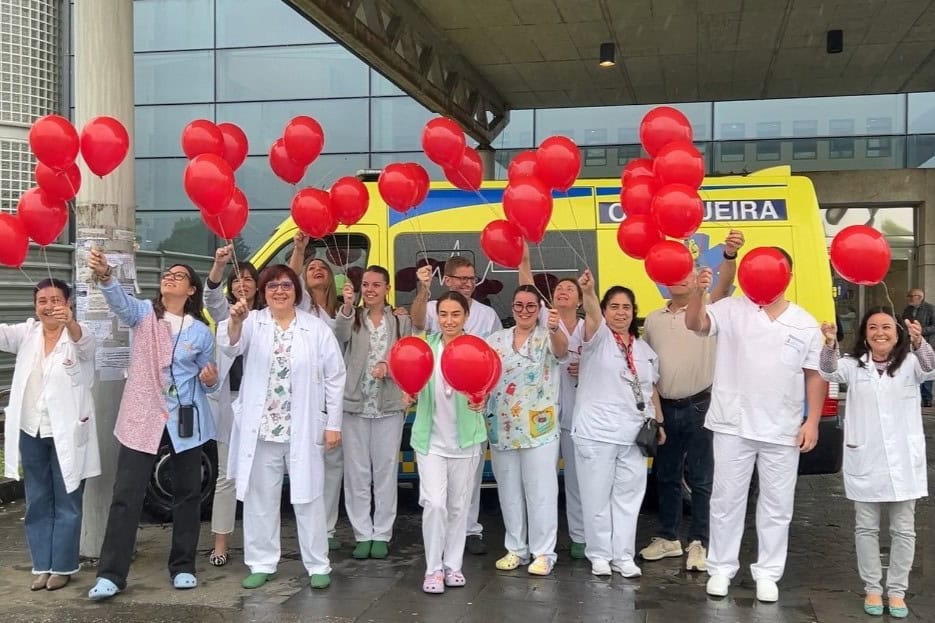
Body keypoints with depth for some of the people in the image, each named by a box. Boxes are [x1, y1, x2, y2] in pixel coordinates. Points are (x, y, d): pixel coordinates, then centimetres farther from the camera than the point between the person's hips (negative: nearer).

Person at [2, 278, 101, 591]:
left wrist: (69, 322, -54)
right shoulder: (27, 333, 6)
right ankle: (42, 565, 21)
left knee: (66, 503, 3)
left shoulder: (79, 336, -8)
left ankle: (62, 566, 13)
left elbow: (83, 340, -31)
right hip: (31, 431, 5)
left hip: (67, 432, -5)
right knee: (37, 503, 11)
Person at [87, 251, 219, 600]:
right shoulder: (143, 313, 1)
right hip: (141, 418, -2)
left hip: (185, 421, 2)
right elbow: (119, 299, -22)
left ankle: (183, 566, 22)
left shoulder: (201, 332, 5)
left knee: (187, 494, 8)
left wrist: (211, 380, -11)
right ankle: (110, 574, 2)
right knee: (126, 495, -3)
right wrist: (104, 276, -42)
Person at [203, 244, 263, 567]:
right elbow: (211, 296, -15)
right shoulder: (224, 312, 5)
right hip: (229, 399, 0)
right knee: (227, 474, 4)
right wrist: (219, 264, -32)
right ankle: (221, 543, 9)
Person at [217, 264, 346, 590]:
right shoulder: (253, 323, 1)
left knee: (308, 497, 5)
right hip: (260, 428, 1)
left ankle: (318, 565, 15)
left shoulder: (317, 328, 0)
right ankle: (262, 563, 23)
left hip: (304, 429, -1)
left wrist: (333, 424, -2)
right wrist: (235, 321, -42)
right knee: (260, 497, 10)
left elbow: (334, 378, 2)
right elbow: (230, 346, -20)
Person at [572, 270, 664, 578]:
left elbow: (651, 389, 20)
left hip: (633, 435, 5)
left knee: (628, 496, 8)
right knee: (597, 496, 2)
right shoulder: (598, 338, -2)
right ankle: (599, 554, 14)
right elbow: (592, 314, -24)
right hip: (596, 433, -4)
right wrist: (588, 291, -44)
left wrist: (659, 423, 12)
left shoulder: (645, 349, 14)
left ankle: (623, 556, 18)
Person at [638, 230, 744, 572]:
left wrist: (729, 255, -43)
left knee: (701, 479, 2)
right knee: (666, 476, 14)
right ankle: (668, 538, 27)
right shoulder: (652, 319, 10)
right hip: (665, 408, 5)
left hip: (699, 406, -4)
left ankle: (698, 543, 11)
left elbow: (724, 285, -24)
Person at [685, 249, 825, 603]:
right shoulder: (733, 309, -2)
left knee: (777, 505, 9)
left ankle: (767, 573, 22)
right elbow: (694, 324, -16)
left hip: (783, 430, 2)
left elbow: (814, 375, 6)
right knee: (726, 499, 8)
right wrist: (699, 292, -35)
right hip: (734, 426, -2)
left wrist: (812, 421, -1)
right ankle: (721, 568, 21)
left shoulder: (805, 324, 4)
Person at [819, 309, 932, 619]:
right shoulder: (854, 365, 2)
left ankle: (897, 591, 20)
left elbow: (930, 368, -22)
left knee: (903, 530, 8)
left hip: (903, 461, 0)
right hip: (865, 461, 1)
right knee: (866, 527, 8)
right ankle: (872, 589, 20)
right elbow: (830, 371, -17)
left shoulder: (910, 364, 0)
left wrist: (919, 343, -45)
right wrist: (830, 345, -39)